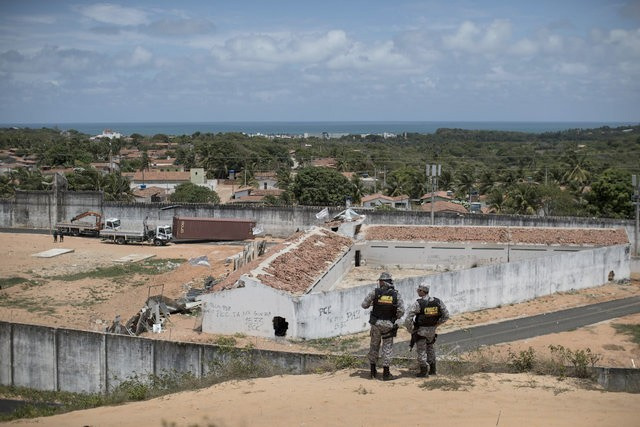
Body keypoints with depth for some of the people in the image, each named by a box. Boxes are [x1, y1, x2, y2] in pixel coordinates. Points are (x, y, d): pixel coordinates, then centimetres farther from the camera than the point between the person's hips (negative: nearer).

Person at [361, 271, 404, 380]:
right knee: (387, 347, 7)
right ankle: (386, 372, 2)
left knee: (374, 346, 15)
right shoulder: (396, 294, -6)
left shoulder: (375, 292, -8)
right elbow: (401, 310, -10)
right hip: (388, 325, 0)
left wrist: (371, 303, 17)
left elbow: (364, 305, -5)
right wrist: (395, 318, 9)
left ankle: (373, 371, 21)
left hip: (376, 323, 0)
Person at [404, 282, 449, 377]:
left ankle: (424, 371, 9)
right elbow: (446, 316, 2)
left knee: (421, 351, 8)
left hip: (420, 330, -5)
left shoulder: (418, 303, -20)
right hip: (432, 330, 5)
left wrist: (410, 330, -5)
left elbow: (408, 319, -21)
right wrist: (436, 324, 12)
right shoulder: (437, 302, -6)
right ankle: (432, 369, 27)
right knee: (430, 348, 24)